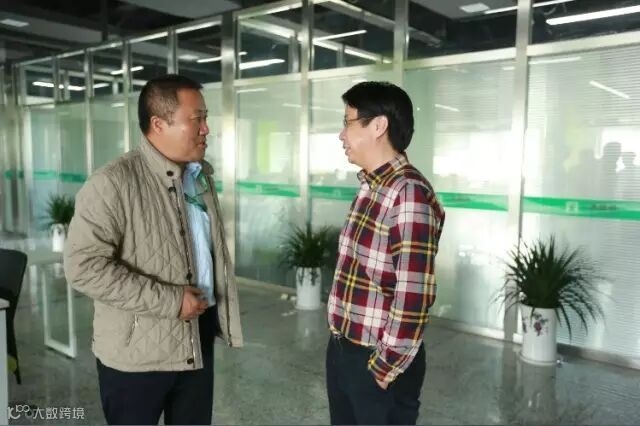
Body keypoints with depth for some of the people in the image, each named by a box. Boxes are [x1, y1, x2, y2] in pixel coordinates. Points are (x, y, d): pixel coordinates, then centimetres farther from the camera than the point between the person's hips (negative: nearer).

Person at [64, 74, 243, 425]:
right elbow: (84, 267, -23)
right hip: (137, 351, -6)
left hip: (198, 337, 7)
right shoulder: (112, 183, -18)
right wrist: (169, 301, -23)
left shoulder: (202, 174, 6)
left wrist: (219, 312, 11)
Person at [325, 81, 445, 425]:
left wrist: (384, 369, -16)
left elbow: (413, 298, -24)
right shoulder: (370, 187, 6)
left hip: (377, 361, -8)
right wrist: (340, 344, 13)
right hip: (341, 350, 8)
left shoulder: (409, 195, -22)